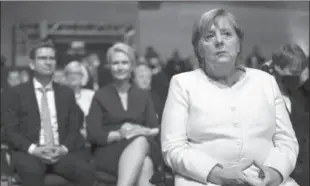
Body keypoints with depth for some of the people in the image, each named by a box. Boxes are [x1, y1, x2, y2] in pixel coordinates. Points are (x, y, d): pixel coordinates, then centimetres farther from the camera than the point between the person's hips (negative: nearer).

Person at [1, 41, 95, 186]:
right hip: (28, 152, -2)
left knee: (87, 172, -28)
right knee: (32, 171, -38)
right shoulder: (17, 92, 8)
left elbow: (74, 129, 12)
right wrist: (33, 149, -15)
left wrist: (64, 148, -9)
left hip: (61, 152, 3)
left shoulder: (66, 93, 17)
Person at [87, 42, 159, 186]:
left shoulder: (143, 96, 19)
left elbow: (156, 129, 8)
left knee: (141, 141, -36)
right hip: (108, 154, -2)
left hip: (143, 149, 2)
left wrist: (143, 131, -14)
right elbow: (93, 135, 1)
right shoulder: (101, 96, 12)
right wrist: (119, 134, -15)